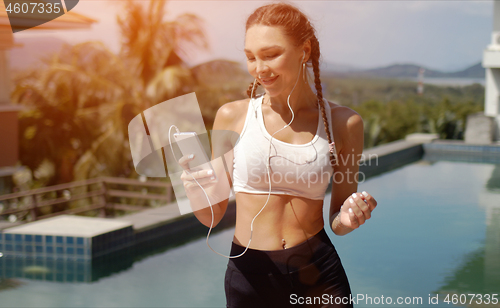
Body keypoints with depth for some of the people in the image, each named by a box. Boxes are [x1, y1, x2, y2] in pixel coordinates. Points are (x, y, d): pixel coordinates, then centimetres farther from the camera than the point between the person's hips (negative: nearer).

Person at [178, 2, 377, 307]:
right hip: (250, 275, 0)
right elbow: (213, 216, 5)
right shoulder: (233, 116, -2)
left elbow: (336, 222, 9)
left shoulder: (343, 123, -1)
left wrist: (348, 220, -13)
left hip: (319, 275, 0)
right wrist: (197, 194, -16)